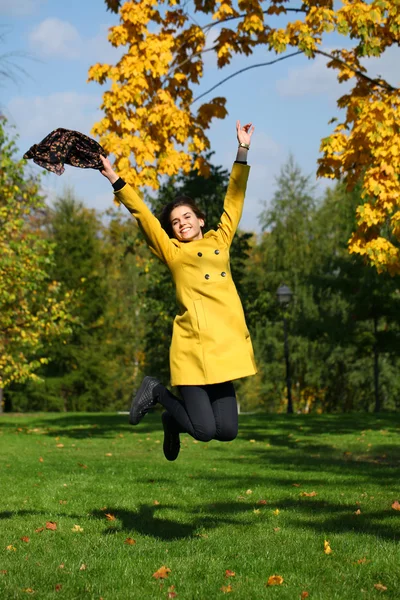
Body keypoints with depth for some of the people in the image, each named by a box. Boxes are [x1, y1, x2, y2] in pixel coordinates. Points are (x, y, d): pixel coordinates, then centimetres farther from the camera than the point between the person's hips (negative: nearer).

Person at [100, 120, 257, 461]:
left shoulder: (219, 240, 20)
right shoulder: (172, 251, 10)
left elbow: (234, 200, 24)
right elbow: (142, 214, 6)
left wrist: (243, 149, 25)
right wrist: (113, 178, 1)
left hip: (226, 346, 4)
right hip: (193, 347, -4)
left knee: (227, 432, 0)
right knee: (204, 431, -10)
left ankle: (174, 420, 29)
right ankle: (155, 392, 16)